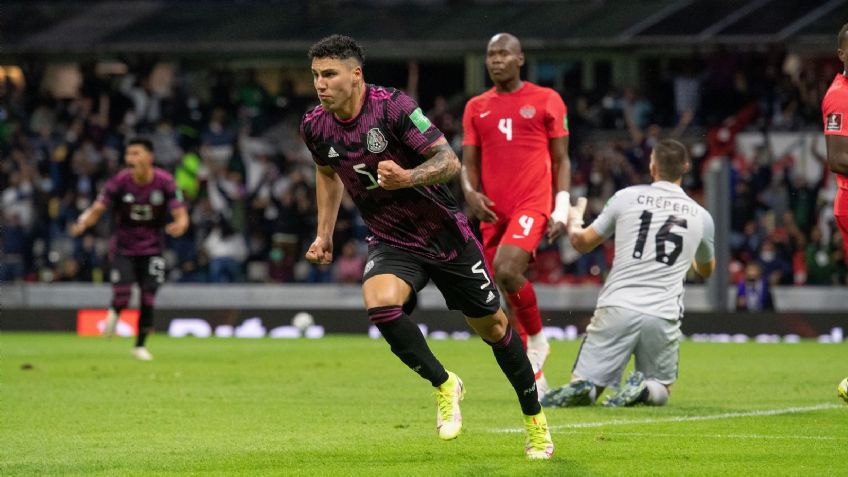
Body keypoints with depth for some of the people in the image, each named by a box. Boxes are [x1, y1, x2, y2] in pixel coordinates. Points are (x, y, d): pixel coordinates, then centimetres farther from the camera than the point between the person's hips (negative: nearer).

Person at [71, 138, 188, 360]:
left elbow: (180, 214, -13)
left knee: (148, 298, -3)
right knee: (122, 296, -16)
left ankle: (140, 345, 17)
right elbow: (97, 209, -13)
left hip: (152, 248, 1)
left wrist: (180, 225, -38)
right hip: (123, 247, -1)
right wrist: (83, 222, -36)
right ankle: (115, 312, 22)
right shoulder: (120, 181, -15)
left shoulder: (164, 182, -14)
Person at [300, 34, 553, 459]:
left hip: (443, 232, -3)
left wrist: (407, 178, -40)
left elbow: (449, 161, -22)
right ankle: (443, 385, -7)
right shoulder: (315, 127, -6)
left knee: (492, 327, 7)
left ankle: (535, 420, 28)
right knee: (380, 302, -29)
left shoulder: (393, 106, -22)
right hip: (391, 243, 3)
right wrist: (324, 234, 13)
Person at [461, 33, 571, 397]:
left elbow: (561, 159, 5)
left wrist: (562, 208, -5)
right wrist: (470, 193, -8)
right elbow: (468, 162, 13)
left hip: (532, 205, -5)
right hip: (493, 212, 5)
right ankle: (535, 379, 15)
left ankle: (537, 340, -4)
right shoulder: (476, 108, 13)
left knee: (506, 271, -27)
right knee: (509, 292, 5)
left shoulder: (546, 101, 3)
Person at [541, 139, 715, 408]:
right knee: (660, 390, 19)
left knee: (584, 385, 9)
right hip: (663, 316, 1)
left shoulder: (626, 197, 5)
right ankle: (646, 388, -16)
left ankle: (581, 389, -27)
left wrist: (573, 221, 38)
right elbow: (706, 270, 30)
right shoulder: (700, 216, 10)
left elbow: (582, 243, 15)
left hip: (617, 308, -1)